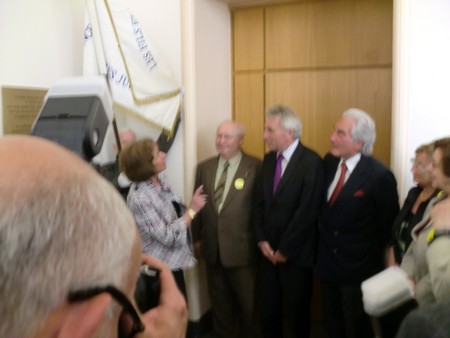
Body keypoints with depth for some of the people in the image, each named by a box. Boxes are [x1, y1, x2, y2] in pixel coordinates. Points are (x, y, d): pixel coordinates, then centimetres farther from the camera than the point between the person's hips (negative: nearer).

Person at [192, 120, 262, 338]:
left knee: (248, 302, 15)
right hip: (213, 247, 5)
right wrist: (197, 236, 11)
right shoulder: (204, 167, 5)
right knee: (219, 301, 21)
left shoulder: (255, 167, -11)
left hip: (242, 249, -4)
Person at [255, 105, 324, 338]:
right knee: (267, 310, 14)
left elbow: (307, 212, -18)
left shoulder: (311, 162, -14)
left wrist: (285, 250, -13)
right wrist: (262, 240, -2)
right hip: (268, 251, 6)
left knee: (296, 313, 10)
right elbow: (260, 202, 8)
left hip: (296, 254, -5)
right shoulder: (269, 159, 7)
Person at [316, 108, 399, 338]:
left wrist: (380, 258, -1)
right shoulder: (329, 161, -4)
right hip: (327, 260, 6)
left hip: (359, 267, -6)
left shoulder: (379, 176, -22)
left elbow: (388, 225, -11)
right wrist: (325, 236, 11)